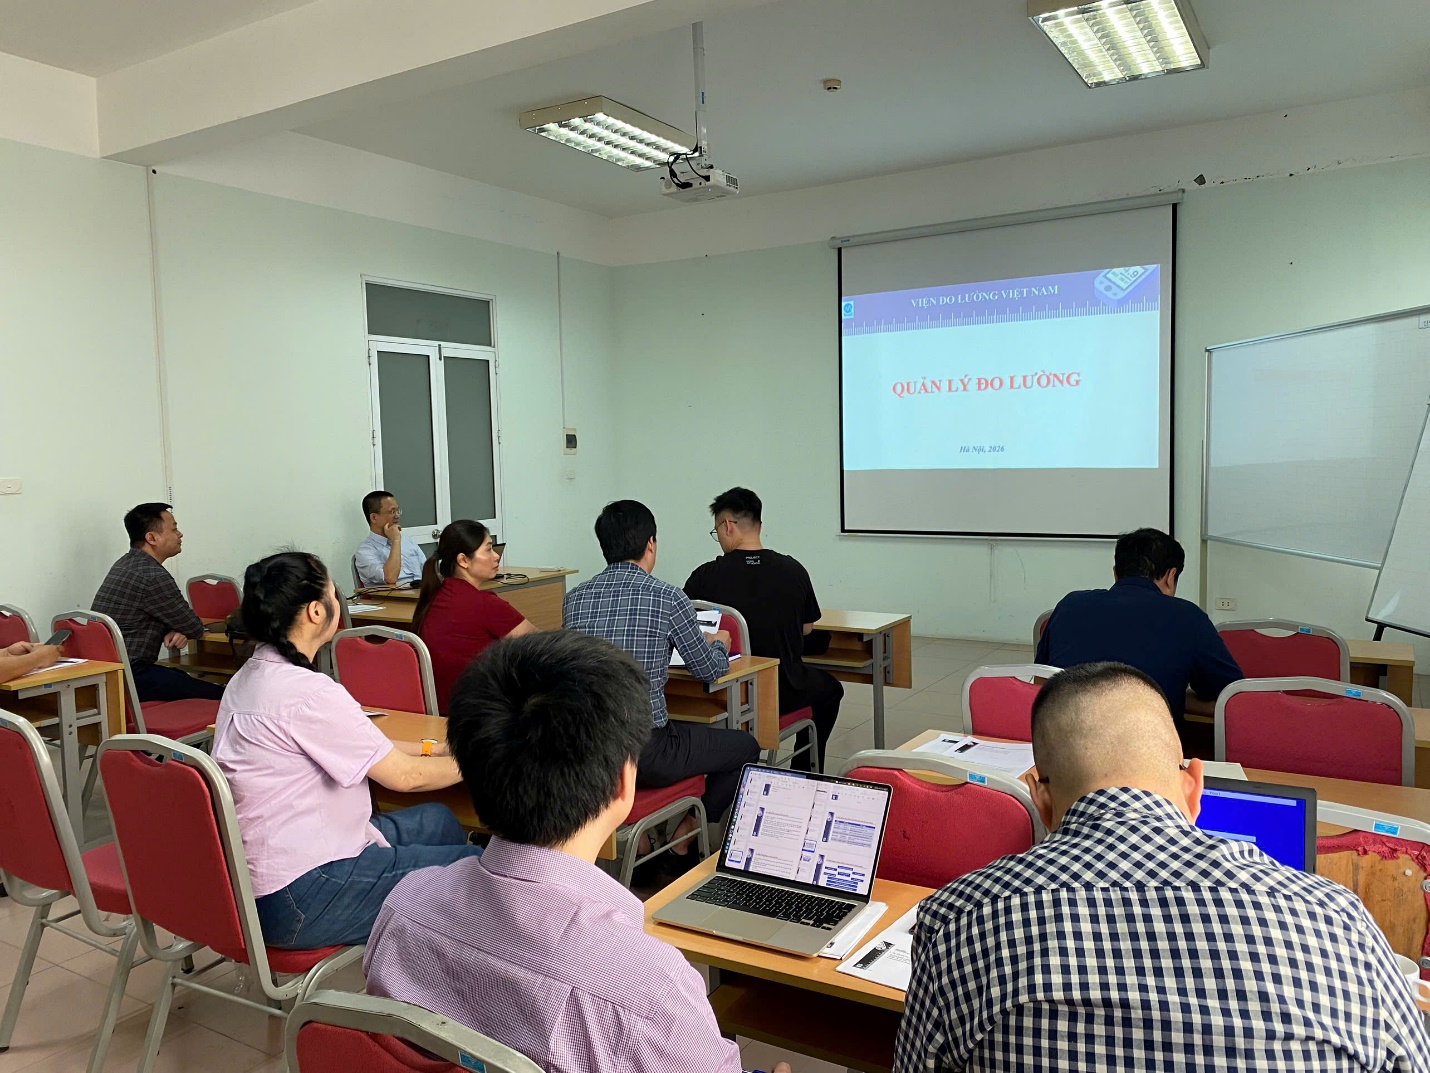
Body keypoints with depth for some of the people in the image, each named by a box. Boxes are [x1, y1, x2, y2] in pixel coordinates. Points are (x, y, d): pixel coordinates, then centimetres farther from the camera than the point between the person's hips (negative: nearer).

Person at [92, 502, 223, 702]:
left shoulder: (125, 563, 14)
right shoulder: (153, 576, -18)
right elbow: (194, 629, -9)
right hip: (128, 678, -11)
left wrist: (173, 631, -1)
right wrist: (175, 631, 15)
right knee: (217, 695, -14)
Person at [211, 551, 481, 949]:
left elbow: (364, 748, 15)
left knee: (437, 820, 19)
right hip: (297, 902, -10)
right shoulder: (305, 692, -24)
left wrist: (434, 748, 13)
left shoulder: (250, 677, 6)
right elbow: (404, 776, -15)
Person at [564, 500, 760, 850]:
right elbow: (709, 670, 2)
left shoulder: (574, 599, 2)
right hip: (647, 755, -6)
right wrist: (719, 643, 25)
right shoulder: (668, 598, -11)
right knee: (746, 747, 18)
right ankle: (684, 836, 20)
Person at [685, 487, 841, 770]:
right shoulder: (793, 570, -9)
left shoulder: (706, 576, -15)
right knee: (830, 689, 31)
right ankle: (804, 773, 33)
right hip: (784, 693, 0)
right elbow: (807, 628, 4)